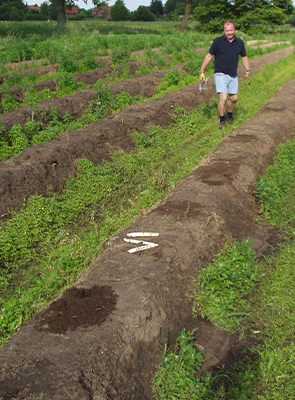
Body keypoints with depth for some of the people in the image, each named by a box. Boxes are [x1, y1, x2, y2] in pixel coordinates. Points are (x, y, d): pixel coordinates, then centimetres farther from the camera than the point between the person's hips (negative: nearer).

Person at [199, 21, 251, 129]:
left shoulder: (239, 43, 5)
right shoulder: (217, 41, -6)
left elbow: (244, 57, 16)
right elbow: (209, 56, -1)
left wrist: (248, 71, 10)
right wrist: (202, 71, -4)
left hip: (233, 76, 5)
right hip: (221, 74, -5)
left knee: (234, 98, 10)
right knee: (223, 98, -16)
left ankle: (229, 116, 36)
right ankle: (222, 120, 1)